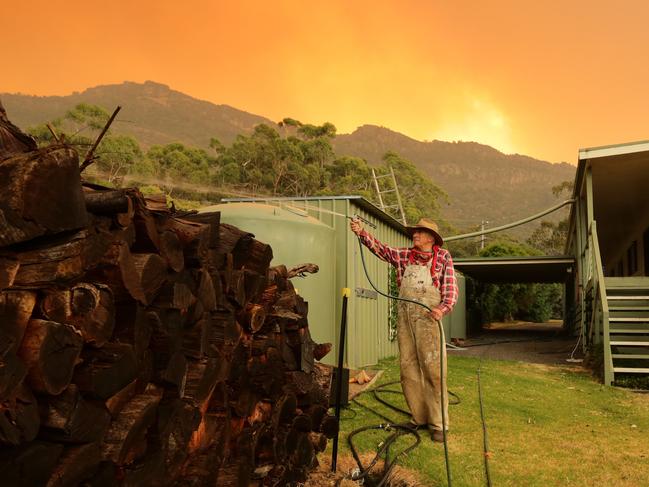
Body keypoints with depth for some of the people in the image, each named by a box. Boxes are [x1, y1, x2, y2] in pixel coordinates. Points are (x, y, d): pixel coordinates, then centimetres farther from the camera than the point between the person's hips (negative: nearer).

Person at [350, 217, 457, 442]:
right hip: (405, 317, 4)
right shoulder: (404, 256, 14)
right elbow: (379, 248, 6)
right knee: (408, 370, 6)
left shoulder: (443, 256, 4)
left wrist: (443, 308, -19)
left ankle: (438, 423, 5)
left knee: (433, 370, -4)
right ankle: (419, 418, 17)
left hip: (428, 317, -4)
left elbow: (451, 288, -1)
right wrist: (361, 233, -10)